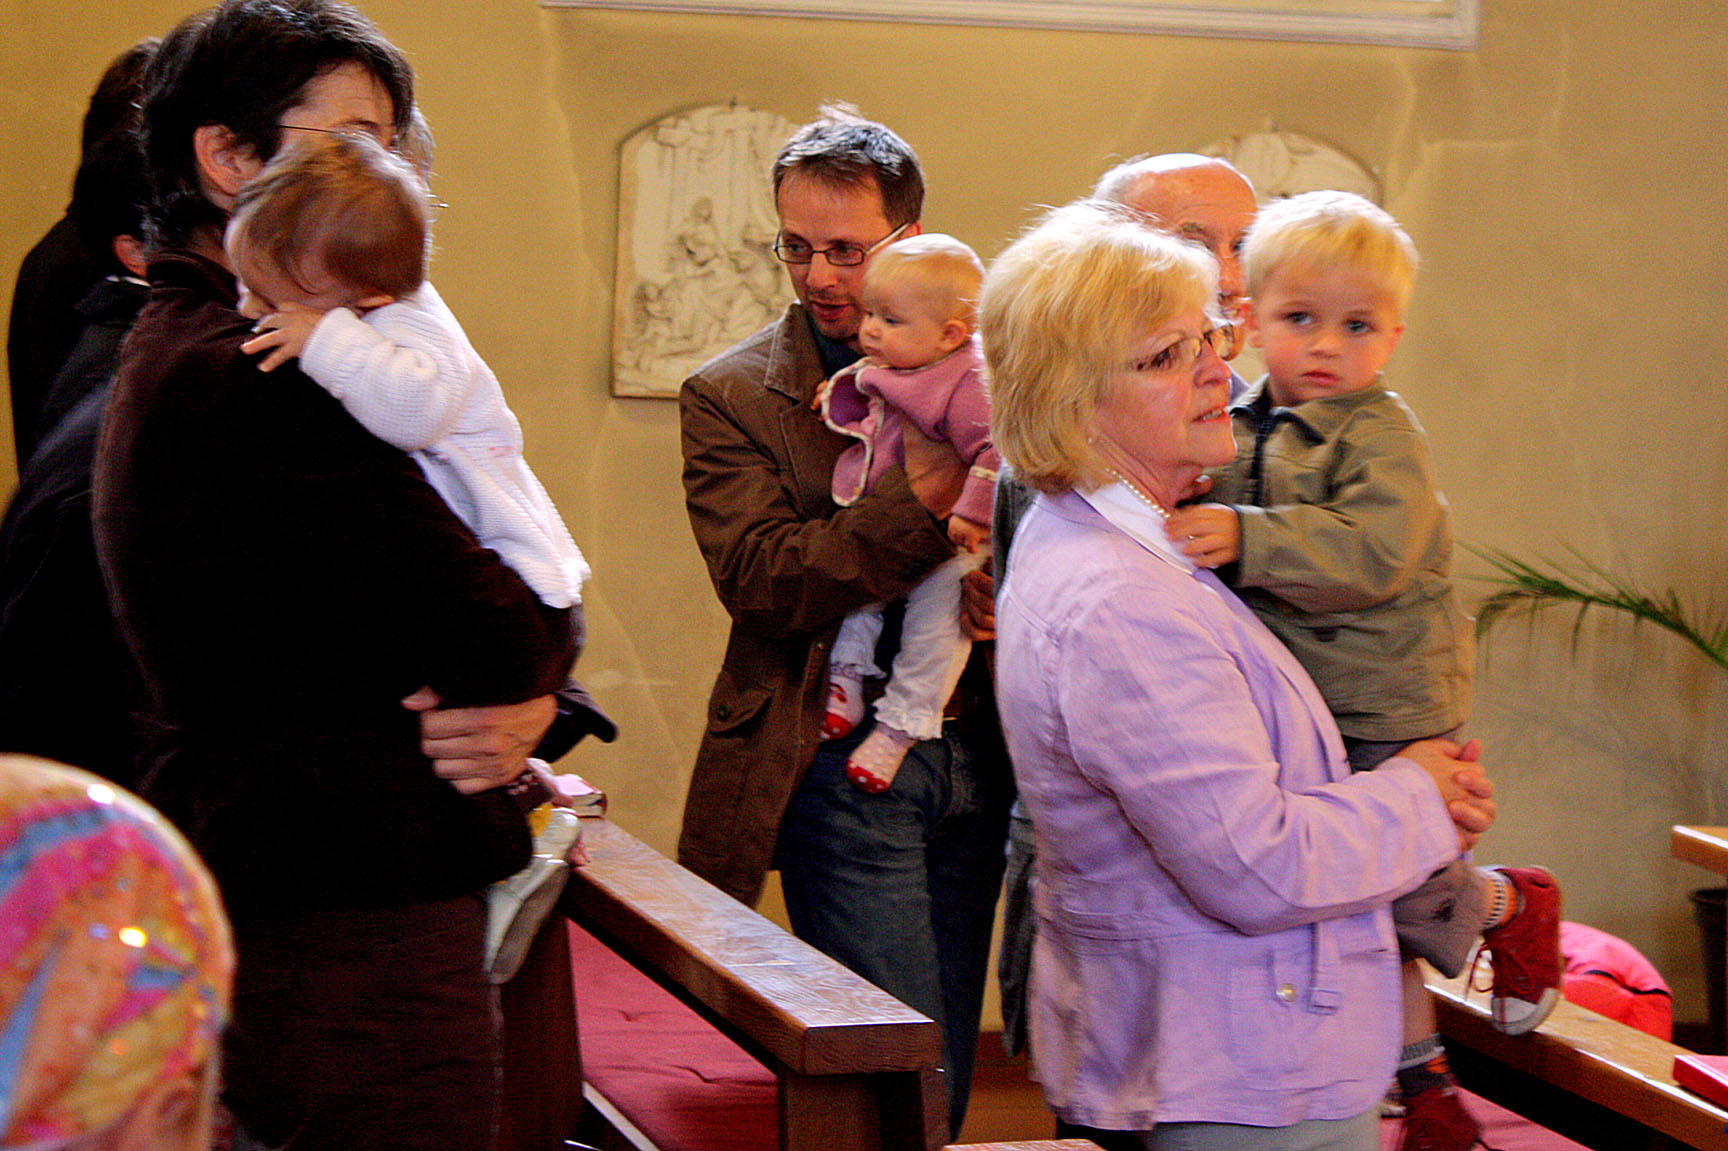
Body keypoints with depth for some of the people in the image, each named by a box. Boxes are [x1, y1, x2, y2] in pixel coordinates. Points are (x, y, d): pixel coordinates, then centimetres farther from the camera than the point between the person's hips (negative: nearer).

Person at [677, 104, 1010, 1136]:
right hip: (846, 769, -4)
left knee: (946, 1075, 11)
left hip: (974, 760, 4)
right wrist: (924, 497, -23)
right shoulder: (732, 395, 0)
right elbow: (762, 582, -13)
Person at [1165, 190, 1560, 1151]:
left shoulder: (1382, 434, -15)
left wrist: (1245, 539, -39)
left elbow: (1374, 553, -30)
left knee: (1402, 887, -4)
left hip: (1390, 714, -7)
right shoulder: (1241, 431, 6)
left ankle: (1514, 905, 29)